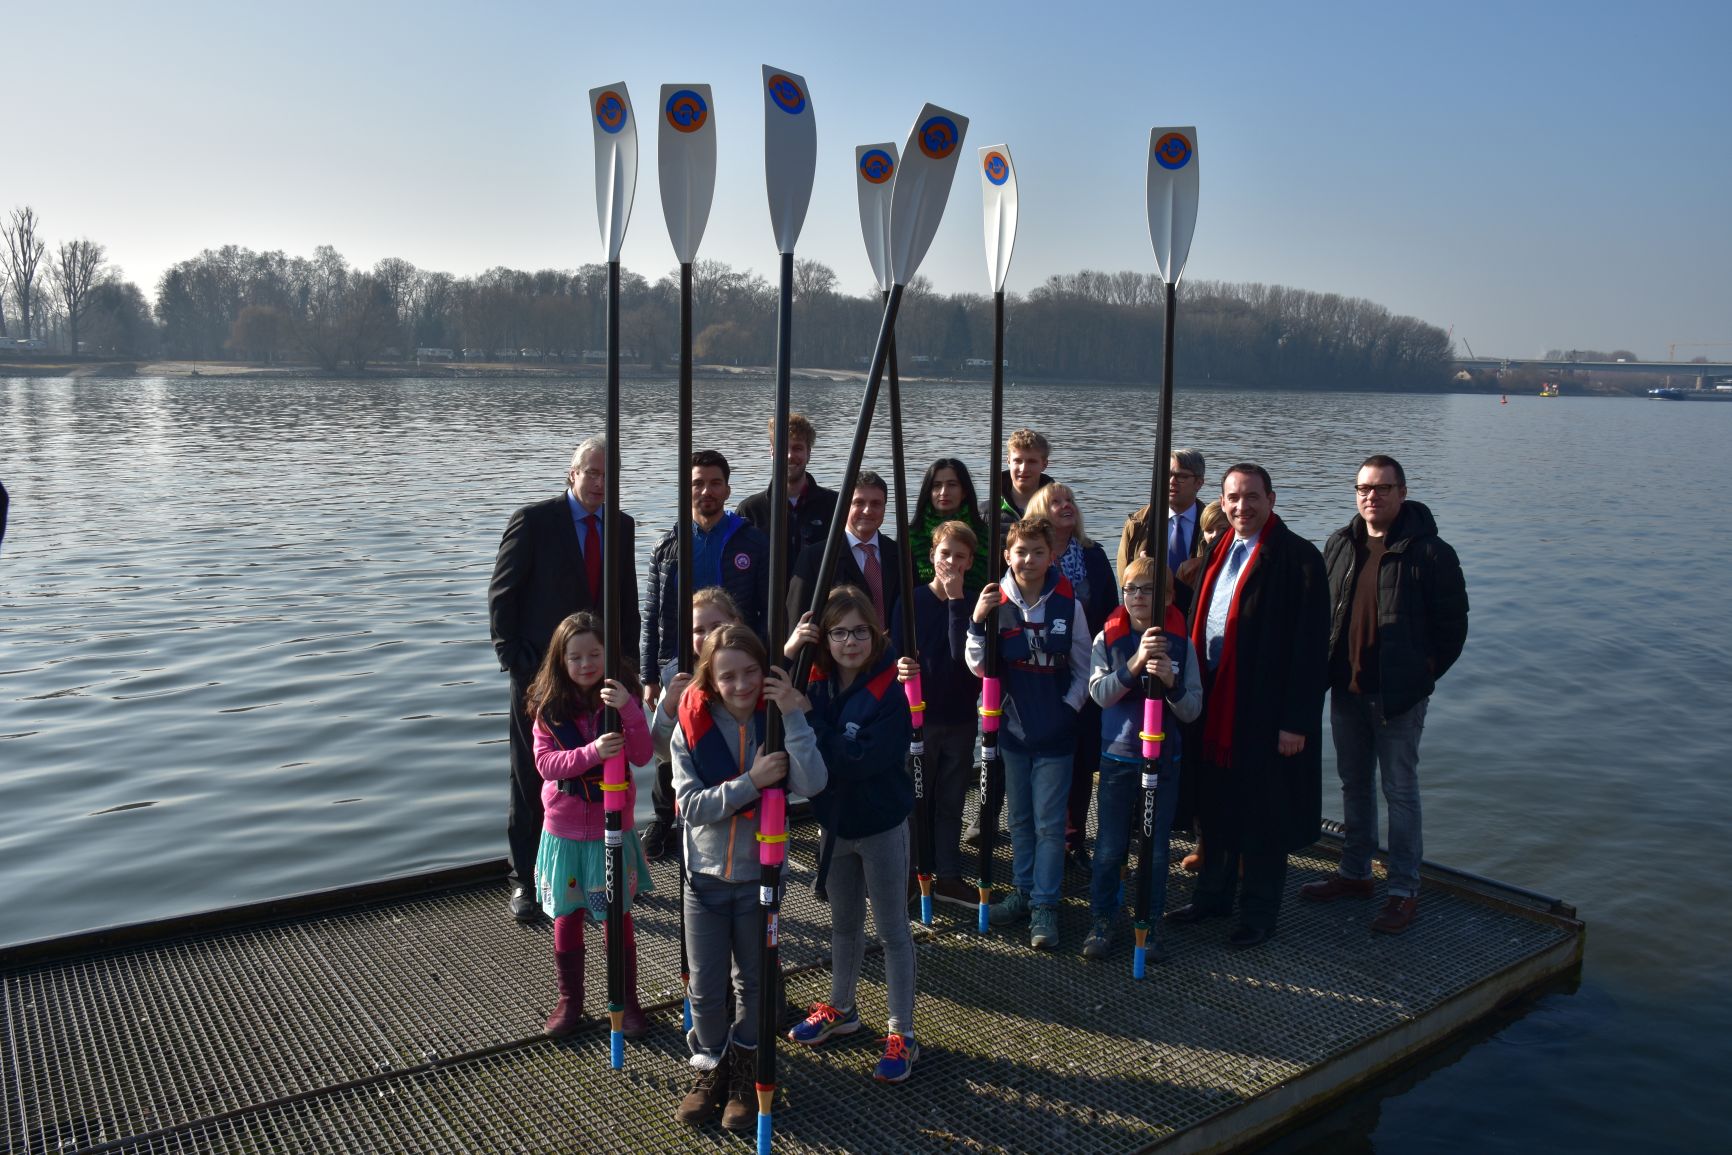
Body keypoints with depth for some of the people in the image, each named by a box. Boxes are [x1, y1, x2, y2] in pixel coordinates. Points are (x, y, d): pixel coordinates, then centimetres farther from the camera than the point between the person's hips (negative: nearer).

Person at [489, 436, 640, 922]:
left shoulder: (622, 527, 7)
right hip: (541, 671, -4)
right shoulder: (534, 521, -7)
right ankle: (525, 882, 16)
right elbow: (502, 593, -6)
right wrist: (512, 658, -10)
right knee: (531, 781, 5)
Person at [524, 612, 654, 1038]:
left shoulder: (620, 696, -7)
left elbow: (642, 755, -17)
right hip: (563, 831, 1)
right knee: (567, 919, 14)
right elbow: (546, 763, -14)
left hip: (611, 827, -1)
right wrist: (592, 752, -30)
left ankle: (627, 1002, 24)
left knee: (617, 918, 8)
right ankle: (569, 1001, 31)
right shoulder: (549, 706, -6)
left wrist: (628, 709, -33)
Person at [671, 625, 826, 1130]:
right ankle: (711, 1066, 35)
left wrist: (792, 714, -31)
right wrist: (750, 782, -27)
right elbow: (690, 806, -17)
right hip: (706, 878, 0)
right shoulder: (690, 729, -10)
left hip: (760, 875, 0)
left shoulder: (775, 723, -11)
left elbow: (812, 784, -25)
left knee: (753, 983, 15)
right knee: (705, 987, 10)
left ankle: (744, 1073, 36)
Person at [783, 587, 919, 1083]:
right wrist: (786, 655, -28)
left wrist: (804, 714, -32)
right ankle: (840, 1008, 42)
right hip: (835, 820, 6)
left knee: (892, 932, 7)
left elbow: (858, 760, -31)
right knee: (843, 923, 23)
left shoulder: (889, 691, -22)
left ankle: (901, 1035, 20)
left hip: (882, 826, -5)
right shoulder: (817, 683, -6)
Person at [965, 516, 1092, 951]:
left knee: (1049, 823, 2)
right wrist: (977, 621, -18)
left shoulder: (1068, 604, -7)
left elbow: (1083, 668, 3)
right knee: (1020, 819, 15)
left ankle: (1045, 906, 11)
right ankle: (1023, 891, 29)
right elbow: (979, 667, -5)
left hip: (1055, 733, -2)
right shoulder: (996, 602, -4)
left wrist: (1068, 708, -7)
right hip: (1013, 727, 2)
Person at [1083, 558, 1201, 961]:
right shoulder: (1108, 638, -4)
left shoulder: (1180, 643, -3)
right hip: (1117, 759, -1)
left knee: (1157, 849, 8)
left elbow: (1193, 710, -5)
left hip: (1164, 760, 1)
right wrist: (1135, 663, -31)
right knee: (1109, 848, 6)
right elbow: (1100, 693, -17)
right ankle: (1102, 920, 20)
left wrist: (1171, 682, -25)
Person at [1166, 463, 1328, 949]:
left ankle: (1258, 913, 21)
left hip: (1264, 708, -7)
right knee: (1216, 805, 17)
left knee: (1263, 816, 7)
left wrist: (1296, 721, -17)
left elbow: (1310, 647, -15)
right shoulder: (1219, 550, 10)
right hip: (1215, 703, 7)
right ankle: (1213, 894, 33)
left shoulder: (1298, 558, -12)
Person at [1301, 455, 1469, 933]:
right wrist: (1328, 669, 10)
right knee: (1354, 785, 16)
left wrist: (1424, 674, -5)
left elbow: (1453, 625, -5)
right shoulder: (1340, 545, 5)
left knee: (1400, 791, 2)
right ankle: (1355, 874, 30)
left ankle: (1404, 891, 12)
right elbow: (1322, 609, 15)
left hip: (1399, 696, -6)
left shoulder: (1430, 552, -11)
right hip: (1346, 688, 6)